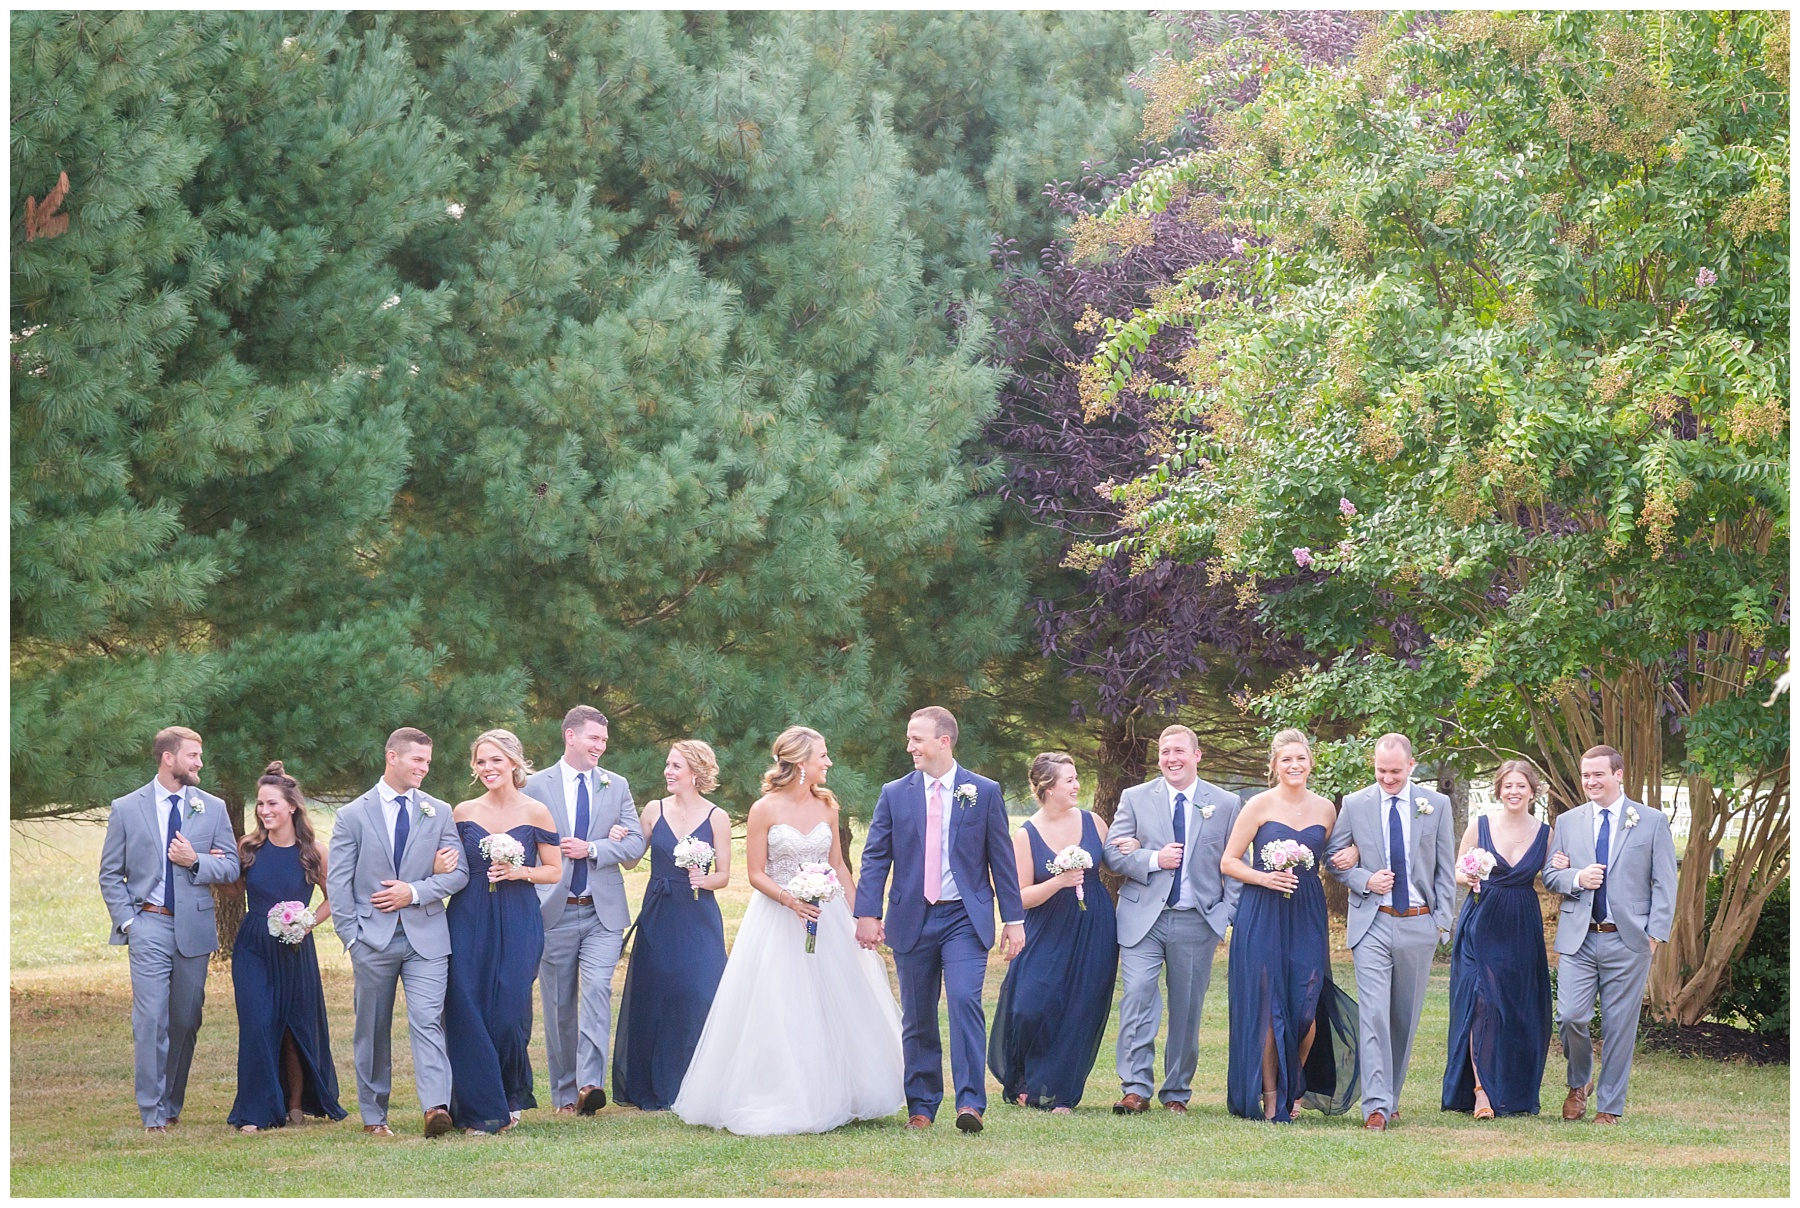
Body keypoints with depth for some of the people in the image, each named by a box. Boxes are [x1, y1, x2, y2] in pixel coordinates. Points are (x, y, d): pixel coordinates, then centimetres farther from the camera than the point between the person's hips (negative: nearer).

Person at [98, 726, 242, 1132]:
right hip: (150, 927, -3)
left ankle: (172, 1106, 20)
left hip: (195, 927, 3)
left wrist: (195, 861, -11)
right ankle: (152, 1114, -9)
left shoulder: (213, 808, 9)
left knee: (186, 1021, 7)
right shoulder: (127, 809, 3)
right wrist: (127, 920, -5)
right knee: (151, 1021, -11)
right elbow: (110, 874, 6)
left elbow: (230, 868, 8)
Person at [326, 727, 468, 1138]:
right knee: (373, 1030, 6)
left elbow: (458, 872, 6)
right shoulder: (353, 815, 4)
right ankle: (373, 1116, 14)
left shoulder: (439, 813, 10)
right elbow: (338, 883, 2)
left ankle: (436, 1107, -26)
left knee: (427, 1020, -14)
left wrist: (415, 892, -9)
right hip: (373, 939, 0)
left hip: (426, 936, 0)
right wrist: (351, 938, -6)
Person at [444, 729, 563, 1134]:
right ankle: (482, 1109, 3)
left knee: (510, 1012, -4)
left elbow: (554, 872, 5)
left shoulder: (535, 812, 0)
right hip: (469, 921, 2)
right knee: (467, 1012, -5)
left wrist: (520, 872, -13)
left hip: (518, 922, -2)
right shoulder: (464, 812, 7)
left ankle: (510, 1097, 21)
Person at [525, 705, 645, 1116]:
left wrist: (592, 849, -13)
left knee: (597, 989, -17)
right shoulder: (537, 786, 2)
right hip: (554, 911, -1)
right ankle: (564, 1093, 13)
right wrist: (608, 840, -6)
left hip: (602, 912, 1)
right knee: (559, 1004, 5)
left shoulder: (616, 786, 10)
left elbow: (636, 843, 5)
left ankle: (590, 1083, -23)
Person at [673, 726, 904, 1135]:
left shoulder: (826, 807, 7)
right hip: (776, 922, -5)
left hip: (825, 918, 5)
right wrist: (788, 898, -24)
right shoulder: (765, 810, -7)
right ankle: (777, 1104, 3)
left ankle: (832, 1098, 16)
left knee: (835, 1007, 6)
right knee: (776, 1014, -5)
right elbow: (756, 874, -7)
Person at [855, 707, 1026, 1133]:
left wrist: (1014, 919, 2)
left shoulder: (984, 793, 3)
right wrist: (867, 913, -7)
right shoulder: (894, 794, 6)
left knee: (966, 1001, -18)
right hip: (912, 919, 2)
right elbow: (875, 858, 4)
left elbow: (1002, 858, 5)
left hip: (964, 919, -2)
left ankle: (970, 1103, -18)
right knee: (917, 1018, 6)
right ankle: (921, 1106, 15)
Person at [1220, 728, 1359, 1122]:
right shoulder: (1259, 806, -2)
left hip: (1309, 916, 3)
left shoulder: (1325, 809, 9)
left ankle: (1295, 1086, 20)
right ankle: (1269, 1096, 7)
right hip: (1262, 916, -3)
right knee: (1268, 1005, -3)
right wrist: (1263, 877, -16)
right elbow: (1228, 862, -1)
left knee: (1306, 1008, -3)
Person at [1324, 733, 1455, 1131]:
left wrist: (1443, 919, 2)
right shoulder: (1355, 805, 4)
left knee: (1405, 1018, 9)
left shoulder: (1437, 805, 6)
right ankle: (1376, 1105, -17)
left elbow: (1445, 869, 9)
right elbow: (1335, 858, 9)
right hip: (1373, 923, -2)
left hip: (1419, 923, 2)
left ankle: (1390, 1096, 21)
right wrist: (1365, 880, -9)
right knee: (1374, 1014, -12)